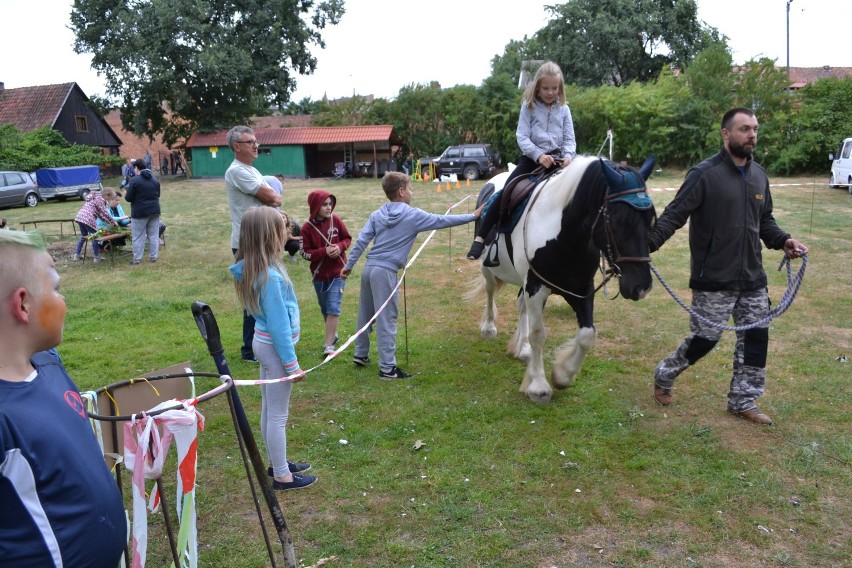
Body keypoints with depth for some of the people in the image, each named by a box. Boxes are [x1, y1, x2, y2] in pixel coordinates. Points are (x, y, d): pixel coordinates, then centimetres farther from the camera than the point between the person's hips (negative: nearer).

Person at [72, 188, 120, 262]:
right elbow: (104, 213, -8)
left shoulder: (96, 197, 23)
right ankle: (97, 257, 8)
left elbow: (99, 214, 25)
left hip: (80, 216, 9)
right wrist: (113, 222, 2)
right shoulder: (100, 199, -5)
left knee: (83, 236, 22)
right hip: (88, 219, -9)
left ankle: (76, 255, 24)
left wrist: (108, 222, 22)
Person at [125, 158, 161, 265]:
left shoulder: (135, 180, -14)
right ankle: (153, 257, 13)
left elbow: (129, 198, -12)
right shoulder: (155, 180, 6)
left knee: (138, 237, 3)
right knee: (153, 235, 10)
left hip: (140, 212, -5)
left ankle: (137, 259, 6)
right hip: (154, 211, 5)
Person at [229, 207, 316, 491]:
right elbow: (279, 325, -23)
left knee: (269, 409, 21)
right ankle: (282, 476, 19)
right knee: (278, 414, 4)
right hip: (275, 348, -10)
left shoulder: (256, 267, -2)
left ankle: (278, 463, 37)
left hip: (265, 343, 10)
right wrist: (292, 364, -17)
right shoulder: (270, 276, -27)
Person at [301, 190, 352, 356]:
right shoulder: (307, 228, -11)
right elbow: (305, 252, -9)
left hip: (338, 273, -1)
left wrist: (340, 247, -16)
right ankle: (333, 335, 39)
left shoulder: (335, 220, -8)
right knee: (325, 308, 16)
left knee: (333, 308, -9)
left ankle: (329, 345, -6)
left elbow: (348, 238, 4)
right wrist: (324, 251, -21)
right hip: (319, 275, 1)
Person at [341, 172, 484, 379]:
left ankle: (361, 354, 33)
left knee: (365, 315, 19)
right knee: (387, 320, -4)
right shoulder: (413, 215, -6)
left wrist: (349, 265, 13)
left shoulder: (377, 215, 9)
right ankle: (388, 368, -1)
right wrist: (472, 216, 7)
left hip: (369, 267, 7)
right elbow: (442, 221, -2)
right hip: (386, 272, -7)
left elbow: (361, 241, 7)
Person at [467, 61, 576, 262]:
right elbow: (522, 137, -7)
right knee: (506, 194, -19)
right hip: (532, 158, -2)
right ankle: (480, 238, -17)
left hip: (556, 159, 3)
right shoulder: (529, 106, 2)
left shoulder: (563, 109, 8)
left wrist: (568, 156, -17)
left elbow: (570, 139, 6)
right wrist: (539, 155, -23)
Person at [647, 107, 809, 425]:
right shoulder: (705, 174, -13)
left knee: (756, 338, 9)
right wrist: (648, 243, -31)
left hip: (752, 279, 7)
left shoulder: (759, 175, 9)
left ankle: (742, 401, 24)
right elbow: (674, 215, -18)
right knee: (705, 338, 0)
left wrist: (782, 241, 3)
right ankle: (664, 376, 26)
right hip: (713, 280, -7)